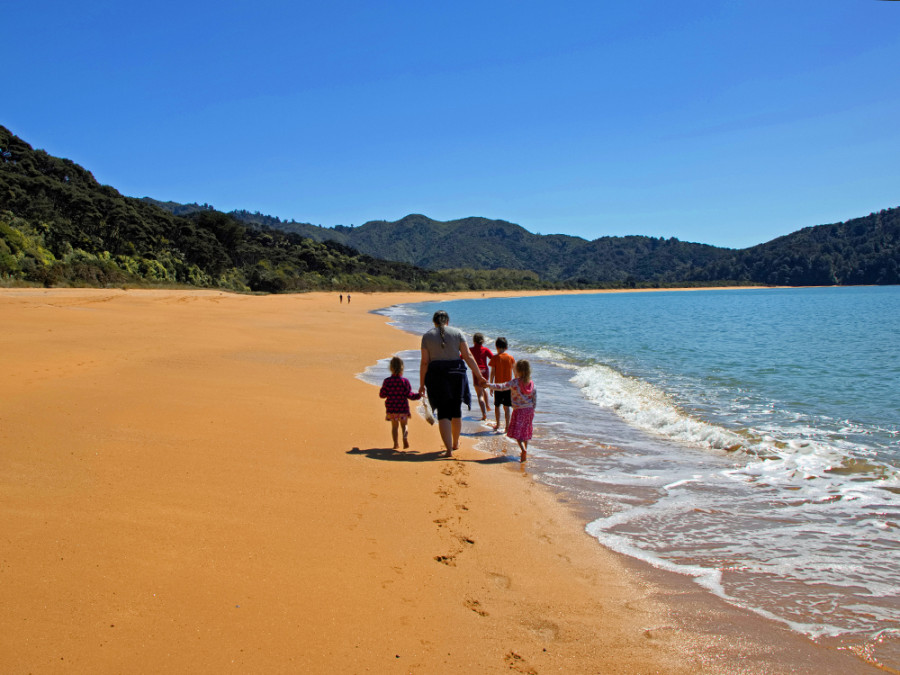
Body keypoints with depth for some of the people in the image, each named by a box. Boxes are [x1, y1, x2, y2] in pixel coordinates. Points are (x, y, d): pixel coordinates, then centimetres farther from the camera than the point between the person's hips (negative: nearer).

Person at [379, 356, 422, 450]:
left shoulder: (387, 381, -4)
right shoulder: (405, 381, -9)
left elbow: (382, 395, 1)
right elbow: (409, 395, -8)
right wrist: (418, 395, 6)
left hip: (391, 409, 1)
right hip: (403, 409, -1)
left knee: (394, 426, 13)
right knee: (404, 425, 10)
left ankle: (396, 443, 8)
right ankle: (405, 438, -16)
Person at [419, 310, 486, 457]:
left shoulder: (427, 336, 1)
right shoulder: (457, 333, 2)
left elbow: (424, 362, -3)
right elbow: (468, 356, -3)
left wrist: (422, 384, 3)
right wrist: (479, 376, -1)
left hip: (436, 376, -1)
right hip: (456, 374, 1)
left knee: (443, 413, 2)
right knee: (456, 410, 18)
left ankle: (449, 449, -9)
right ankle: (455, 443, 34)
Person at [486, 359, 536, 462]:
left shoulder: (515, 382, -14)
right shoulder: (532, 385, 1)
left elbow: (502, 387, -20)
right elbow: (535, 401, 5)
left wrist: (489, 385, -15)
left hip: (519, 410, -5)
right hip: (529, 410, 5)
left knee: (517, 432, -3)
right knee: (526, 431, 17)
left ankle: (523, 449, -23)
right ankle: (524, 451, 25)